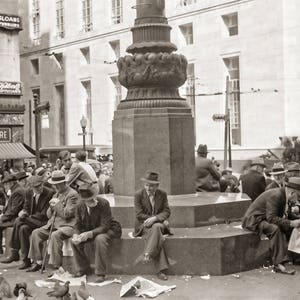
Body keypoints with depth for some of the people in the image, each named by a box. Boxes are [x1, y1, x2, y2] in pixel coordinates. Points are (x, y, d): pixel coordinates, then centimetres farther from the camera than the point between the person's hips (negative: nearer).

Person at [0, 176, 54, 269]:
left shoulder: (49, 193, -15)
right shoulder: (29, 192, 6)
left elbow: (45, 214, -16)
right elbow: (26, 207, 15)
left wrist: (29, 217, -17)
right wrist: (23, 212, -10)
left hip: (44, 222, -6)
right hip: (31, 221, 6)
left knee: (18, 222, -24)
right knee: (23, 229, -25)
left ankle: (14, 254, -14)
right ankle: (25, 260, -18)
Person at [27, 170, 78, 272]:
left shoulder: (72, 194, -8)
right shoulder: (56, 194, 19)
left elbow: (67, 214, -17)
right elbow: (49, 215, 21)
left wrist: (57, 204, -11)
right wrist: (51, 207, 0)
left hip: (67, 225, -9)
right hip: (53, 224, 9)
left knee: (55, 235, -35)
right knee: (36, 233, -6)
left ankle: (57, 266, -30)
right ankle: (38, 262, -2)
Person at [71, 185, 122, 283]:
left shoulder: (103, 204, -23)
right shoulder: (80, 206, -8)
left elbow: (105, 226, -26)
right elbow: (78, 225, 0)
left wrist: (89, 234, -39)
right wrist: (76, 235, -23)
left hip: (107, 230, -5)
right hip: (89, 230, 5)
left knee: (100, 239, -37)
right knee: (74, 241, -17)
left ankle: (101, 274, -27)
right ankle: (82, 268, 2)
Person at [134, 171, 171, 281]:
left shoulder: (162, 194, 5)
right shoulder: (138, 195, -3)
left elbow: (166, 211, -1)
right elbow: (139, 215, -10)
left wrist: (155, 218, -24)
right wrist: (162, 220, -16)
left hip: (158, 224, 3)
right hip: (143, 226, -2)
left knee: (156, 227, -35)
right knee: (156, 235, -33)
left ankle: (147, 255, -38)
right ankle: (161, 269, -39)